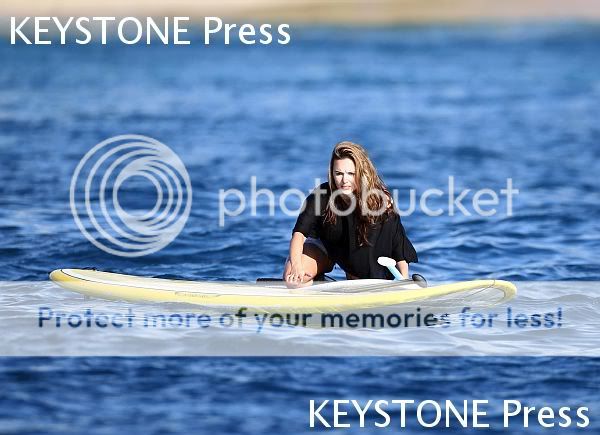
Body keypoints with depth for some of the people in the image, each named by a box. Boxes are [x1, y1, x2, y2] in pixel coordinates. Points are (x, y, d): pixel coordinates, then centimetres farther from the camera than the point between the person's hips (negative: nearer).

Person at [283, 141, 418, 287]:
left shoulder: (380, 200, -29)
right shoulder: (322, 195, -29)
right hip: (324, 247, -1)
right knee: (292, 277, -23)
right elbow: (299, 232, -36)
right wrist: (296, 265, -52)